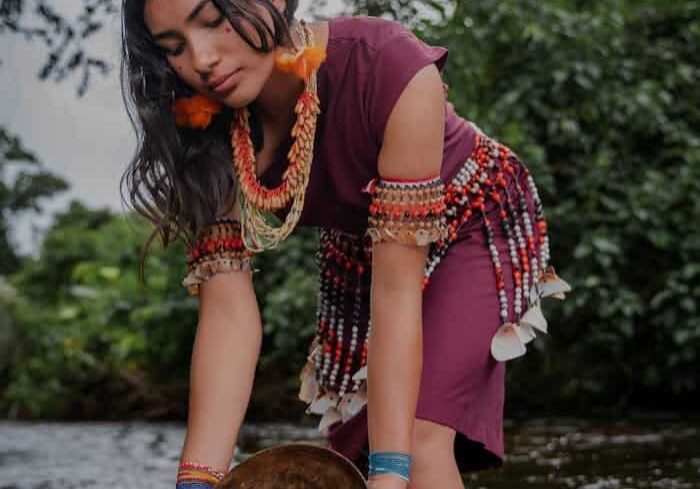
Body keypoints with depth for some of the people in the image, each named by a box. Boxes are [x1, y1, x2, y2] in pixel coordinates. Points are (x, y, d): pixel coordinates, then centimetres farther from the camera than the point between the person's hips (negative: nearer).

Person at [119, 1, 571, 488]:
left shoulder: (390, 70, -38)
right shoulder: (210, 137, -24)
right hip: (358, 252, 5)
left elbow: (397, 289, -37)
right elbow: (228, 311, -28)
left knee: (421, 440, -22)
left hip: (469, 228, -5)